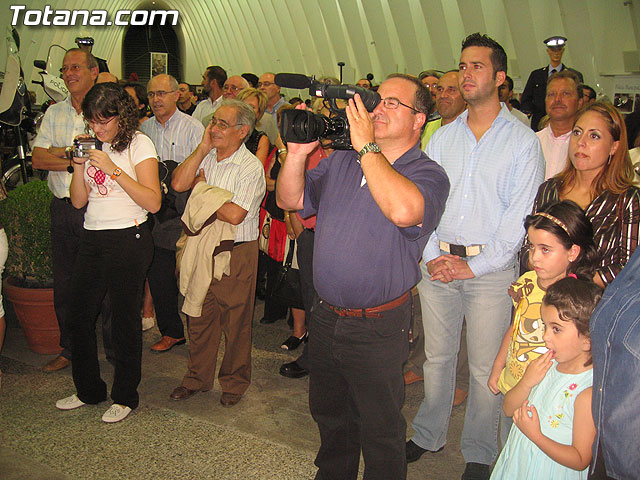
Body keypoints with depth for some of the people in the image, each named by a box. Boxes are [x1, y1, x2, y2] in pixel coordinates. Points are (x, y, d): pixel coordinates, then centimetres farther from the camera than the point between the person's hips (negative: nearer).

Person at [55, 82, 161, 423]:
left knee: (125, 318, 2)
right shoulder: (92, 145, 13)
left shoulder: (138, 143, -6)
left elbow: (152, 201, -16)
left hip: (128, 239, -6)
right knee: (79, 316, 10)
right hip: (92, 239, 6)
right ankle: (88, 390, 29)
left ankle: (125, 396, 19)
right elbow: (78, 201, 9)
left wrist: (113, 169, -20)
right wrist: (79, 165, -5)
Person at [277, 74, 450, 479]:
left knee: (380, 429, 12)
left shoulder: (428, 175, -14)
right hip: (326, 317, 6)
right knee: (328, 413, 26)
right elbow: (290, 199, 8)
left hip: (378, 328, -6)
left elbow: (404, 210, -36)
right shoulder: (340, 162, 6)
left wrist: (367, 146, -27)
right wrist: (298, 152, -9)